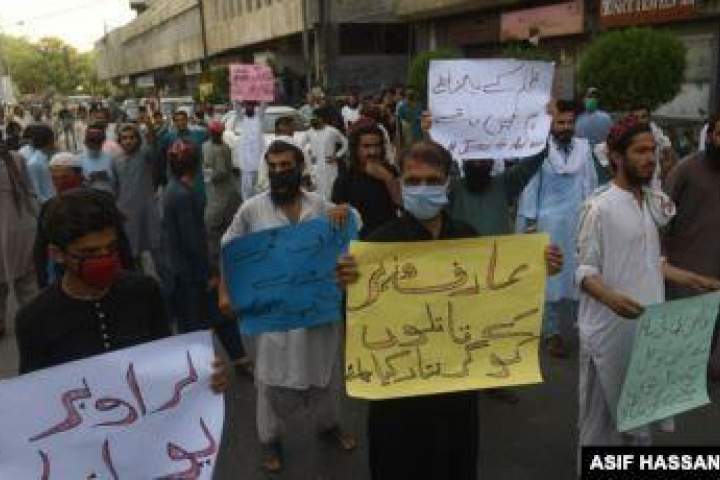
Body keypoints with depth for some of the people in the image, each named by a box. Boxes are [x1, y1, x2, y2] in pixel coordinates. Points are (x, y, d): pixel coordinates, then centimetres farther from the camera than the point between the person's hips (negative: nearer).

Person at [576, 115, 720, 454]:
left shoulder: (655, 202, 9)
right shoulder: (599, 207, -15)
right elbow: (585, 272, -15)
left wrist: (691, 280, 10)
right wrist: (611, 298, -32)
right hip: (610, 330, -7)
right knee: (602, 413, 7)